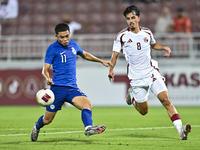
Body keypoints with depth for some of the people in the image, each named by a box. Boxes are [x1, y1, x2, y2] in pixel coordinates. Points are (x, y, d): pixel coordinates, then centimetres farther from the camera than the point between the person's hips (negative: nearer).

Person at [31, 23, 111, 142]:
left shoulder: (73, 44, 12)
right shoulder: (53, 48, -5)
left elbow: (85, 55, 34)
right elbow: (45, 69, -7)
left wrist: (101, 61, 33)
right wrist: (48, 78, -28)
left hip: (72, 87, 4)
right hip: (57, 88, -4)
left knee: (87, 105, -26)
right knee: (47, 120, 5)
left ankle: (88, 128, -43)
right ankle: (37, 127, 37)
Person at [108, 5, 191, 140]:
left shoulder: (147, 32, 6)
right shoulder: (122, 36, -3)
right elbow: (115, 54, 2)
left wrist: (164, 47, 7)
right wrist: (111, 69, -15)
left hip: (152, 72, 1)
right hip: (136, 77, -1)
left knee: (165, 99, -17)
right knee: (144, 111, 7)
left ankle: (180, 130, -22)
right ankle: (132, 95, 40)